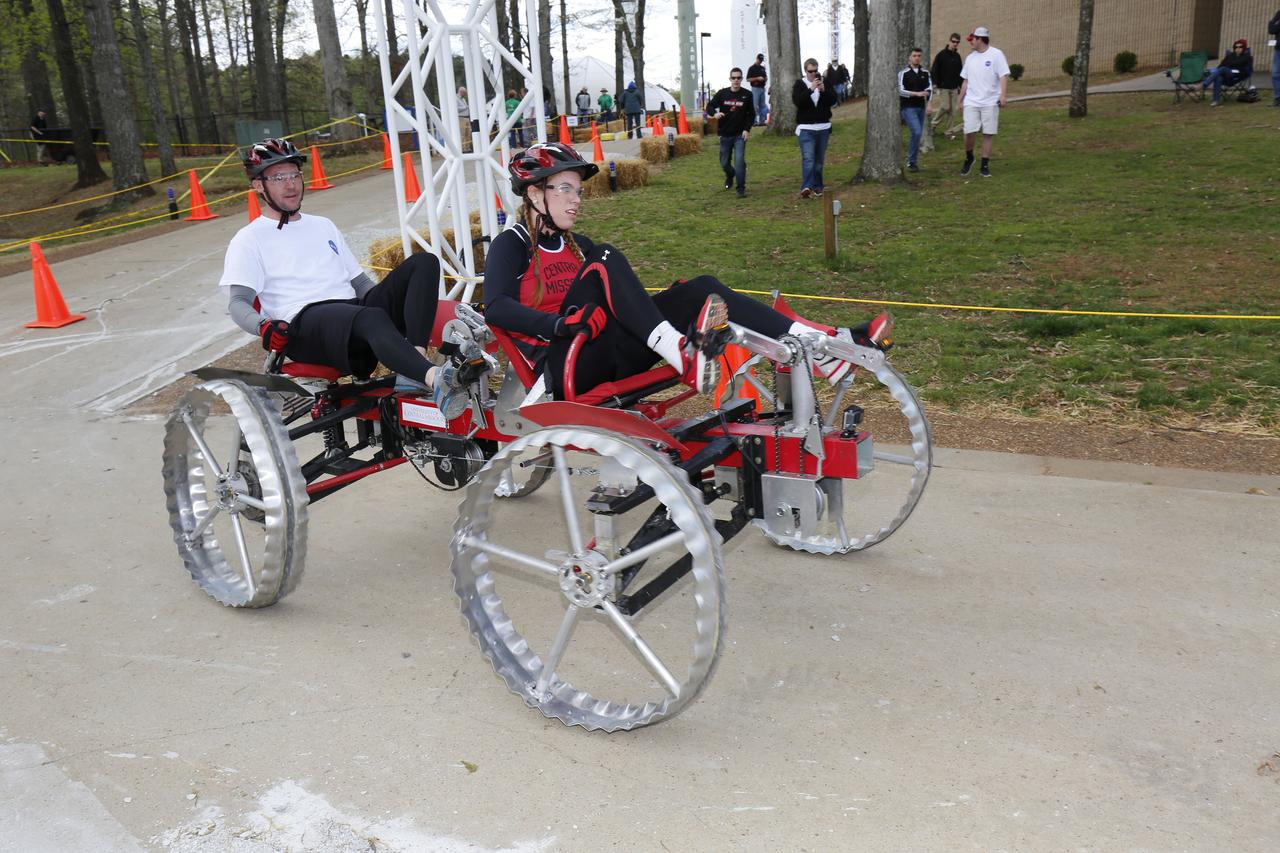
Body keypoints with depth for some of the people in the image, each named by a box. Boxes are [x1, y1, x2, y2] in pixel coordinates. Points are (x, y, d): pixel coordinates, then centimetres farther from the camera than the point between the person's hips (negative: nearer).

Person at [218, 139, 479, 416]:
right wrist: (263, 327, -22)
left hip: (355, 312, 6)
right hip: (305, 325, -6)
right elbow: (238, 302, 0)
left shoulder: (324, 226, 31)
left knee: (424, 262, -15)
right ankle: (435, 379, -64)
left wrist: (397, 300, 13)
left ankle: (414, 364, -36)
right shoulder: (249, 239, 13)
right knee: (371, 317, -40)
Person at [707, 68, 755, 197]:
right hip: (725, 134, 2)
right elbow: (710, 106, 4)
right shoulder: (722, 94, -1)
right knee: (724, 163, 14)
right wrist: (715, 113, -18)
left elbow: (751, 114, 3)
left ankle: (741, 189, -5)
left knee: (739, 161, -15)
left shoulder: (747, 95, -2)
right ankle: (729, 177, 46)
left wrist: (747, 129, -9)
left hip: (740, 135, -2)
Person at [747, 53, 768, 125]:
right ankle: (755, 121, -5)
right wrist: (757, 78, -18)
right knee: (755, 106, -8)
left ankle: (762, 120, 11)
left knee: (763, 105, 7)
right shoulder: (752, 68, -3)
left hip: (762, 88, 7)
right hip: (755, 88, -7)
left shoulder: (763, 68, 16)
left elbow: (765, 77, 25)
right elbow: (748, 79, -9)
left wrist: (765, 78, 0)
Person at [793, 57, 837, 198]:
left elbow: (833, 100, -1)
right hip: (806, 128, -4)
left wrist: (823, 90, -16)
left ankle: (817, 186, 18)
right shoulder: (800, 84, 0)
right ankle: (806, 187, -25)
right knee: (808, 158, -16)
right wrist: (811, 89, -24)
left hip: (823, 127, 4)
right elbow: (797, 101, -16)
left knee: (819, 160, 9)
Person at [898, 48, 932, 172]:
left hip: (920, 107, 5)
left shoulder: (925, 73, 10)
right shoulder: (903, 73, -4)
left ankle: (912, 161, 17)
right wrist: (917, 93, -19)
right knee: (916, 132, -20)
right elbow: (901, 91, -10)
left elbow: (929, 89, 9)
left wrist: (928, 99, -9)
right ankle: (911, 162, -10)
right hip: (908, 107, -5)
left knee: (918, 134, 6)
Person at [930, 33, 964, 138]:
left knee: (952, 110, 2)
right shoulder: (941, 54, -6)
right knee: (945, 107, -10)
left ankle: (949, 131, 8)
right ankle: (933, 123, 13)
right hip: (943, 87, -5)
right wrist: (935, 85, -14)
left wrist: (959, 85, 13)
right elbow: (933, 71, -8)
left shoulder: (957, 56, 11)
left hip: (954, 88, 5)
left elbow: (960, 72, 18)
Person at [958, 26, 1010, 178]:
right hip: (971, 102, 3)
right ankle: (969, 158, 16)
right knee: (969, 132, -8)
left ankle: (985, 166, 7)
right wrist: (961, 100, 18)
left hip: (990, 102, -3)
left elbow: (1004, 76, -9)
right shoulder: (970, 58, 13)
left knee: (988, 134, 0)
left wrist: (1003, 95, -21)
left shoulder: (996, 54, -3)